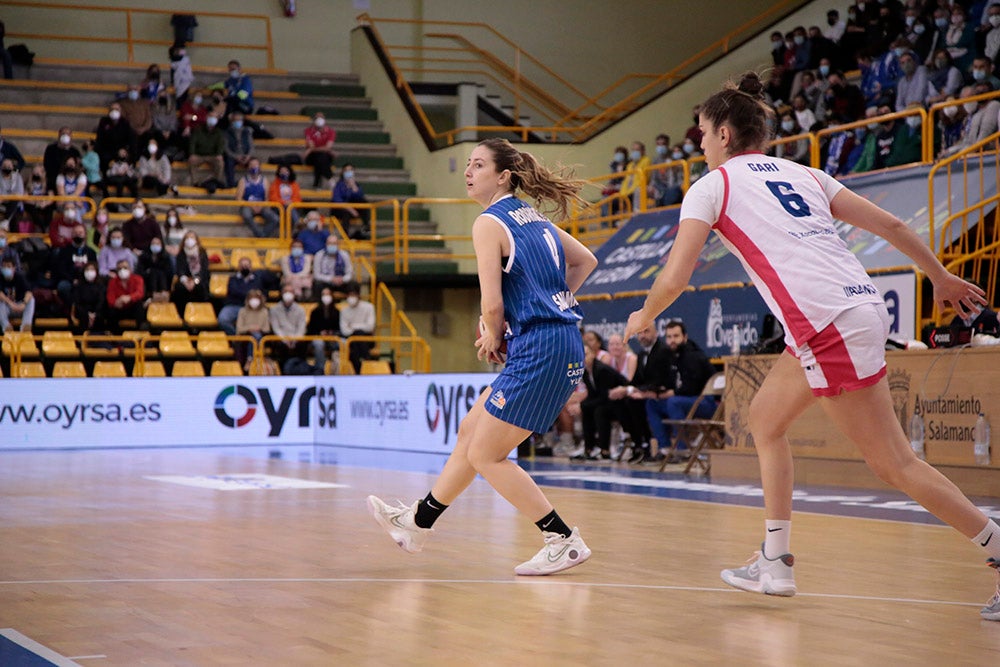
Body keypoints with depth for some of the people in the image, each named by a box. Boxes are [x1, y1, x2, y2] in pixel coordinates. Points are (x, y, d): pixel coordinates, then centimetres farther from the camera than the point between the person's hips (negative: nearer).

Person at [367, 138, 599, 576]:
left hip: (538, 351, -10)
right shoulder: (533, 217, 15)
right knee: (471, 431, 20)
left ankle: (564, 541, 1)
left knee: (485, 456, 0)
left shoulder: (489, 223, -10)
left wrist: (491, 338, 3)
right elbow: (585, 262, 26)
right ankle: (417, 522, 32)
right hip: (564, 346, 10)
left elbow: (492, 305, -17)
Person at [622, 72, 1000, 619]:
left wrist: (644, 316, 19)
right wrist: (942, 277, 32)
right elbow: (889, 225, 20)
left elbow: (674, 278, -1)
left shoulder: (712, 185, 6)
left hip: (830, 327, -8)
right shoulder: (800, 173, 23)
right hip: (862, 306, 8)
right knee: (765, 420, 17)